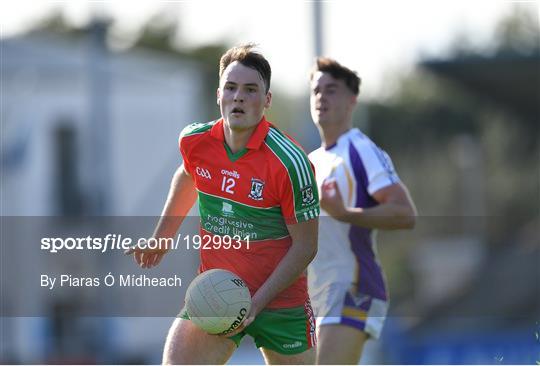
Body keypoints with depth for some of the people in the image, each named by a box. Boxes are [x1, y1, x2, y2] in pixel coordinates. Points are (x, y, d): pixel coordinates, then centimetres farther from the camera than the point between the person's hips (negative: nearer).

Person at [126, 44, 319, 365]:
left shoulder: (289, 162, -18)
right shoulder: (194, 141, -5)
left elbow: (305, 246, -13)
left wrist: (256, 302, -20)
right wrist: (161, 239, 30)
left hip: (280, 299, -2)